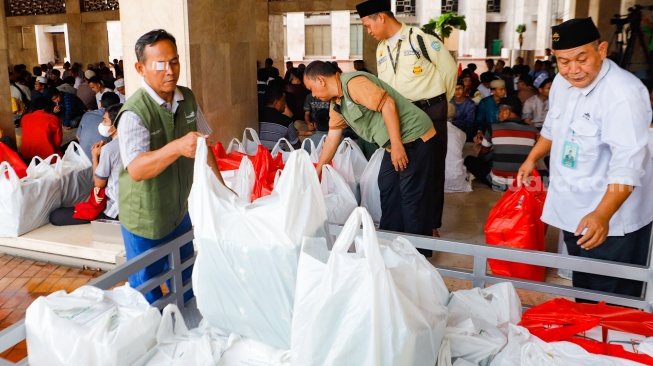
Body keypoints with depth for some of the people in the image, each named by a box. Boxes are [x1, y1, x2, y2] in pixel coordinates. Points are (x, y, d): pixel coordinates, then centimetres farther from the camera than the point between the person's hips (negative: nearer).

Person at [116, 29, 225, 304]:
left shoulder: (187, 99, -3)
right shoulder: (134, 113, -24)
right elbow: (135, 170, -35)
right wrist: (177, 147, -50)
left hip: (180, 211, 6)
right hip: (146, 219, -6)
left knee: (186, 282, 24)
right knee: (149, 297, 12)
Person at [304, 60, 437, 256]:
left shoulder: (353, 82, -18)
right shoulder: (336, 104, 12)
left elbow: (388, 104, -24)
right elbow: (332, 138, 19)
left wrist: (397, 145, -24)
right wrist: (317, 171, 23)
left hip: (414, 137, -10)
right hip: (394, 144, 10)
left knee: (412, 196, -4)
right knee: (387, 188, 15)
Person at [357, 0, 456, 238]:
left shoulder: (422, 39, -11)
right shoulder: (381, 49, 8)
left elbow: (450, 69, -3)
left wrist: (440, 101, 8)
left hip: (431, 112, -6)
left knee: (432, 169, 3)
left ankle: (431, 224, 15)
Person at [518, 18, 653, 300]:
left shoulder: (623, 94, -23)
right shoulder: (562, 82, 1)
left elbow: (627, 164, -31)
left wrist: (602, 215, -41)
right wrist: (532, 159, 24)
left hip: (611, 218, -7)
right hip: (573, 212, 7)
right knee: (582, 290, 23)